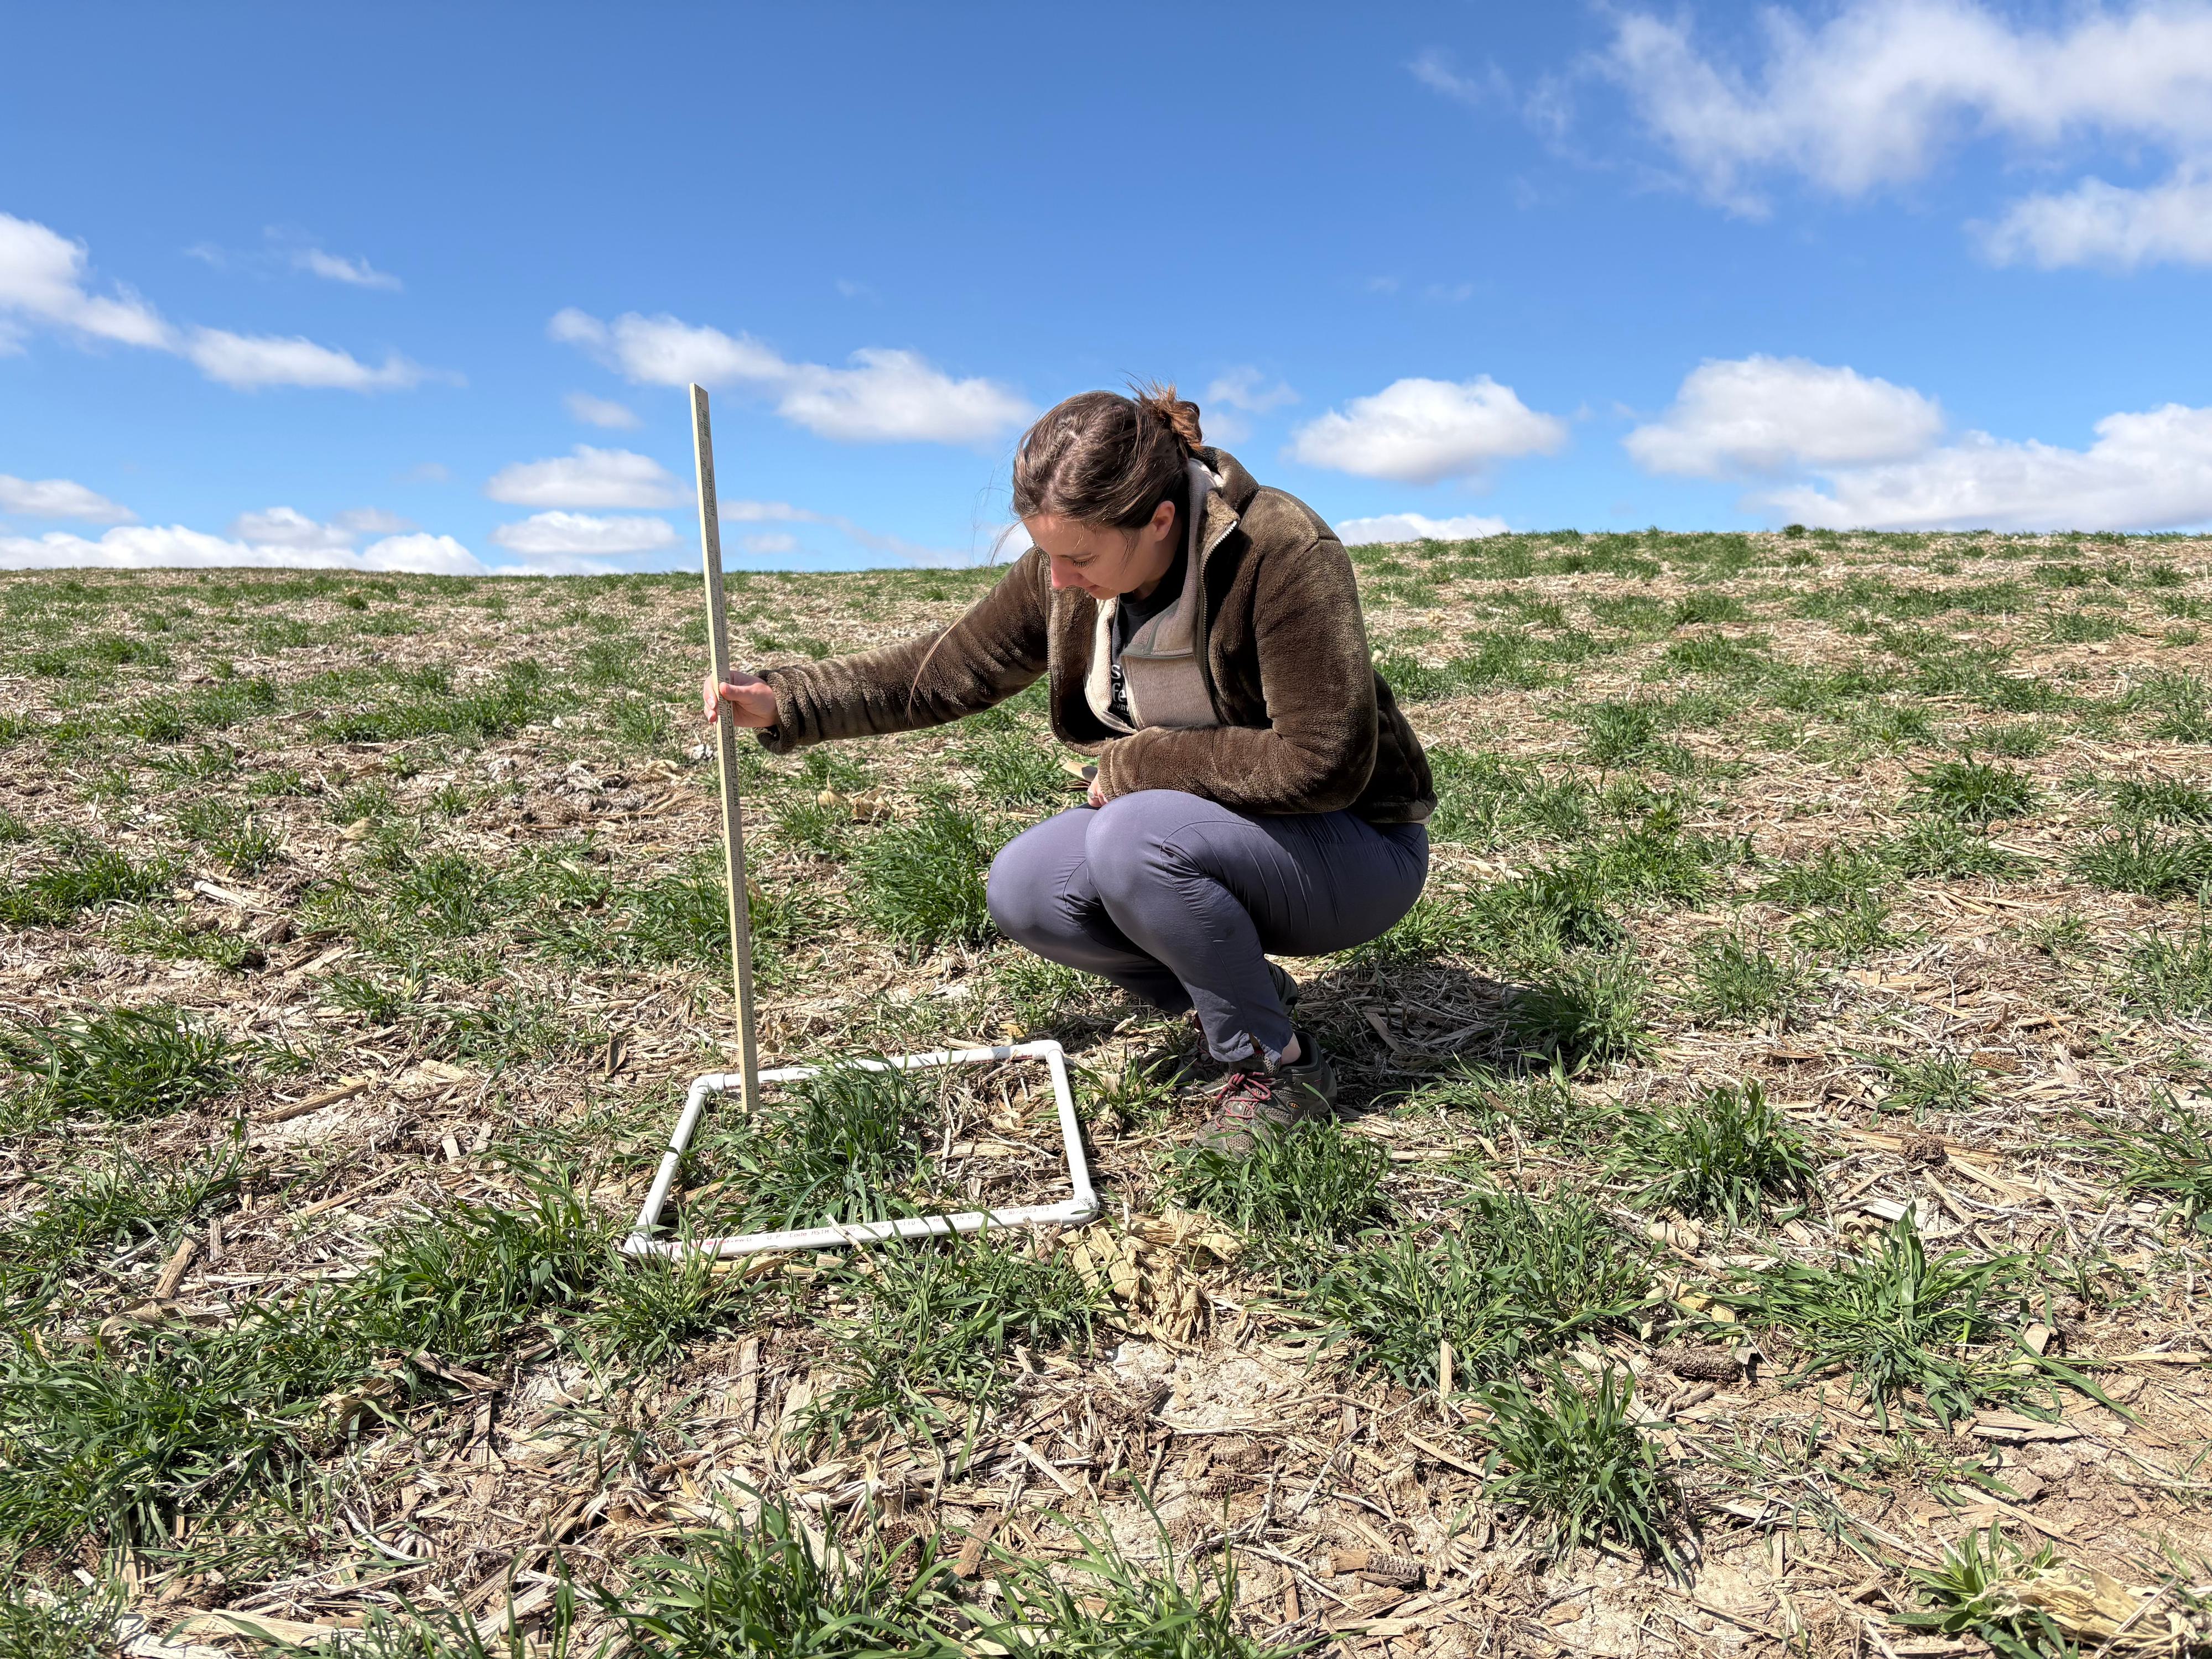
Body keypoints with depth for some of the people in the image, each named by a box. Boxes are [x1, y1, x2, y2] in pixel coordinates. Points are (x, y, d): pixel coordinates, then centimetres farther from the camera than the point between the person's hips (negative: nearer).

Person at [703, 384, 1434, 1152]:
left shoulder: (1283, 550, -26)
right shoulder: (1064, 578, -6)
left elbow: (1321, 763, -29)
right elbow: (942, 672, 1)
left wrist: (1132, 764, -21)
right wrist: (779, 700, -10)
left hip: (1354, 848, -6)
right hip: (1187, 823, 7)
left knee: (1135, 839, -32)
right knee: (1021, 891, -13)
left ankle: (1280, 1068, -10)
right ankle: (1243, 992, 6)